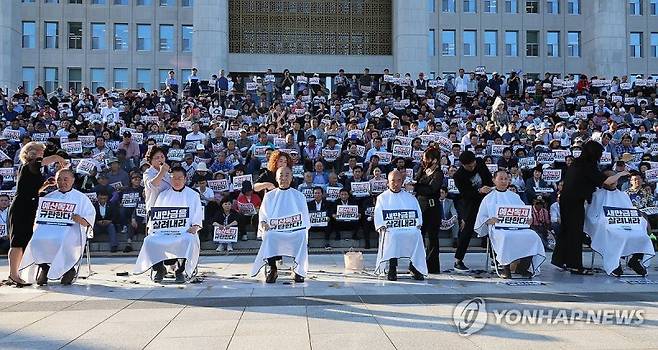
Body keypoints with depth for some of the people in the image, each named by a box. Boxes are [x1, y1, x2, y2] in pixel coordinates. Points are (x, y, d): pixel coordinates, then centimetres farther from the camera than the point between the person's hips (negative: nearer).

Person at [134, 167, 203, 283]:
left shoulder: (193, 195, 16)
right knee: (149, 241, -27)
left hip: (184, 232, -3)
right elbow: (154, 215, 20)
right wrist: (151, 229, 3)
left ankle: (180, 271, -21)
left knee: (188, 240, -37)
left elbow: (198, 215, 9)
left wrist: (194, 227, -10)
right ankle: (159, 268, -6)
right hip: (163, 232, 3)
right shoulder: (163, 195, 22)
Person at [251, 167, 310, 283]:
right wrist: (263, 223, -10)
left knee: (301, 236, -34)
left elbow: (305, 218, 12)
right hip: (274, 231, 0)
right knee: (269, 236, -34)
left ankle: (299, 270, -23)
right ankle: (272, 270, -22)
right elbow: (262, 214, 14)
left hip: (295, 231, 0)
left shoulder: (299, 196, 15)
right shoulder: (269, 196, 16)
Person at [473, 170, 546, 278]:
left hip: (518, 227, 3)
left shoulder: (515, 196, 26)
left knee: (532, 236, -27)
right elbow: (481, 218, 10)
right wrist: (489, 220, -12)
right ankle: (506, 268, -21)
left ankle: (522, 267, -12)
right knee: (506, 237, -38)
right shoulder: (489, 198, 17)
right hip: (498, 228, -3)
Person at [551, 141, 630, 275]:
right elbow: (607, 181, -18)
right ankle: (575, 265, 1)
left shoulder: (575, 163, 11)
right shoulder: (588, 167, -15)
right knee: (576, 232, -3)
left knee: (565, 229, 16)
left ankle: (558, 259, 23)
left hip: (565, 200, 9)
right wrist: (620, 174, 0)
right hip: (575, 203, -8)